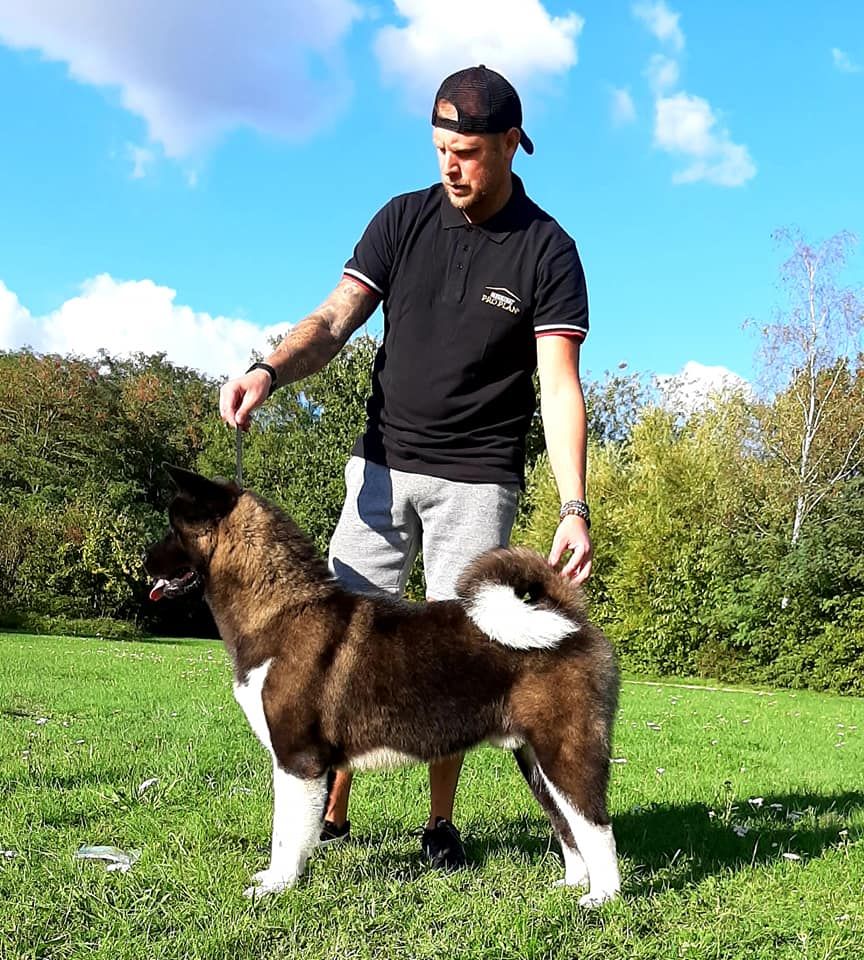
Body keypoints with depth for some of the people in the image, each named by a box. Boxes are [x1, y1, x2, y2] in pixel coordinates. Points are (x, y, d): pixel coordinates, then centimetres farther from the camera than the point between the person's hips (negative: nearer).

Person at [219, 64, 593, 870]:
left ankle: (440, 824, 17)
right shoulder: (403, 219, 4)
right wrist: (268, 372, -24)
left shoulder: (547, 252, -6)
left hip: (476, 483, -3)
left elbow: (560, 386, -12)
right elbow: (335, 319, -3)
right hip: (383, 466, 3)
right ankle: (330, 813, 11)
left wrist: (574, 509, -23)